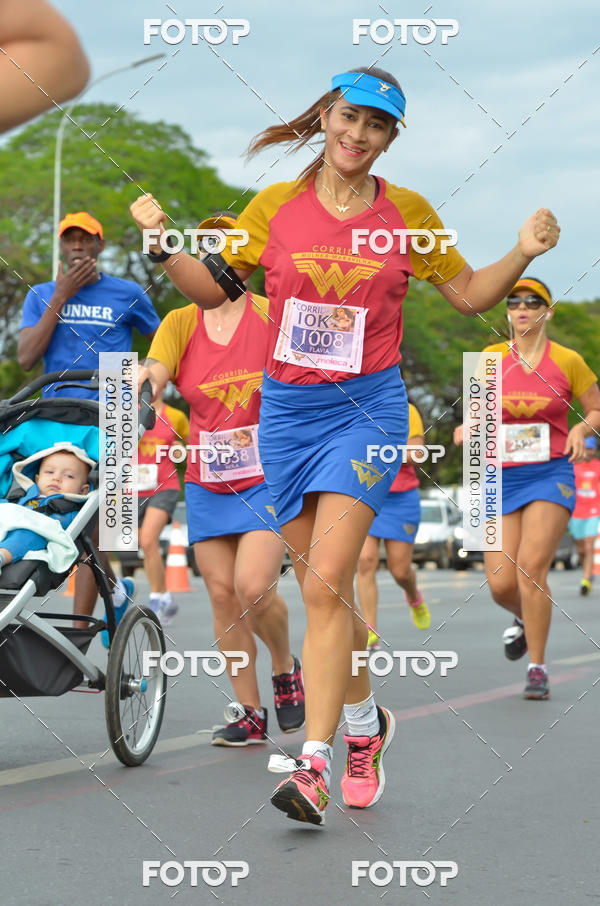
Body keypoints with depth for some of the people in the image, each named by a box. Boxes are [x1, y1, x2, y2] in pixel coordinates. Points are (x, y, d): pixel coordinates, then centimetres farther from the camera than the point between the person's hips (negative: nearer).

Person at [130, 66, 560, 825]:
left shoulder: (406, 213, 3)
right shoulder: (276, 206, 5)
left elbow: (469, 295, 12)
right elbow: (212, 289, 11)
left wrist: (521, 255, -5)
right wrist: (162, 244, -5)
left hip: (367, 408, -3)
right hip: (286, 409, 3)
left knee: (326, 583, -17)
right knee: (322, 589, 10)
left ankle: (314, 762, -16)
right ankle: (364, 725, 32)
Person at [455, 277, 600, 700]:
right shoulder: (491, 358, 4)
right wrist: (467, 428, -6)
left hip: (551, 476, -3)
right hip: (502, 478, 3)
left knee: (531, 567, -19)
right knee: (501, 585, -4)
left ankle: (538, 668, -5)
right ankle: (527, 620, 33)